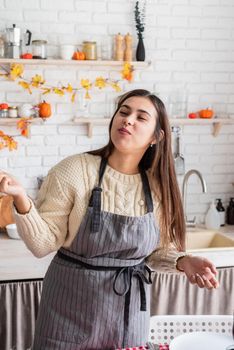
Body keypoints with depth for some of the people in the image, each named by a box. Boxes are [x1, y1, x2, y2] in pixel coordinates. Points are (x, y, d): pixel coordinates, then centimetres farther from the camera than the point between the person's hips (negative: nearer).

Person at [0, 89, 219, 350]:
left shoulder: (158, 186, -3)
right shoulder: (74, 170, -13)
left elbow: (157, 247, 9)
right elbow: (44, 244, -13)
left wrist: (182, 261, -10)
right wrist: (21, 200, -28)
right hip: (72, 308, -3)